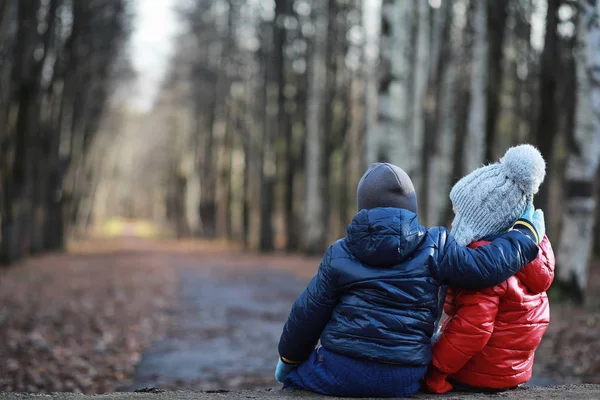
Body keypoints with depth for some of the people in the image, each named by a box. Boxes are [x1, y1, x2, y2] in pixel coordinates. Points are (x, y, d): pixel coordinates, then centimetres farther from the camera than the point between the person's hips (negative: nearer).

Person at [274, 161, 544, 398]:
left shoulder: (339, 255, 0)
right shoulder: (433, 247, -3)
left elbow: (308, 313, 5)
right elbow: (486, 266, -6)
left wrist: (289, 358, 20)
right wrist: (526, 232, 10)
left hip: (342, 371, -2)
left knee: (294, 378, 26)